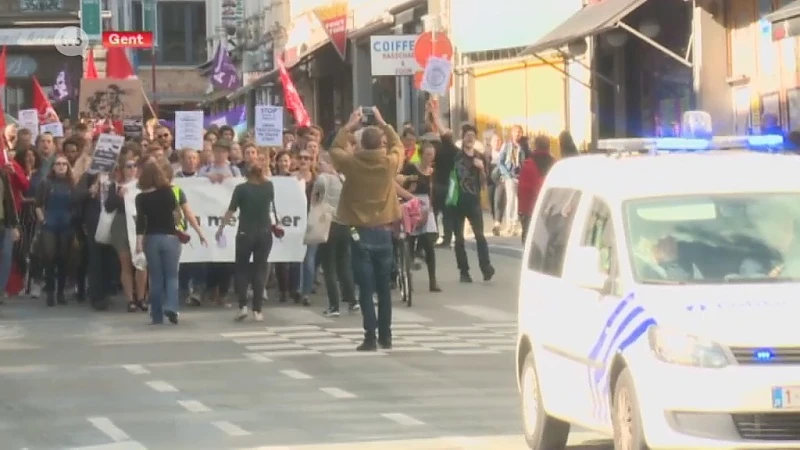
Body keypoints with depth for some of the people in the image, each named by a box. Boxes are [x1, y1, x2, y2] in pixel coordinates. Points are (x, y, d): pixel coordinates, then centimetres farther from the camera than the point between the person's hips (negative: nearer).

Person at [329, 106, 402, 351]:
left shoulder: (352, 163, -10)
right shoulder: (390, 162, -7)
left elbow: (335, 149, 10)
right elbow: (398, 145, 15)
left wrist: (349, 126, 15)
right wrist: (383, 124, 20)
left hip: (361, 232, -2)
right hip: (384, 231, 2)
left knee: (366, 289, -2)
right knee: (384, 287, 12)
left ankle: (370, 337, -7)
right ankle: (385, 336, 17)